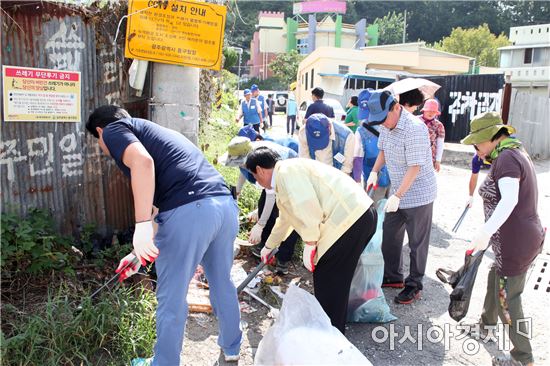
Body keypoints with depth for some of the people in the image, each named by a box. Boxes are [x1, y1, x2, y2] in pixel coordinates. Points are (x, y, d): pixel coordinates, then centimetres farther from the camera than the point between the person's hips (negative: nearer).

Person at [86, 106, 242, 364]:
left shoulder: (114, 130, 11)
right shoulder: (151, 131, 34)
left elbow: (142, 161, -15)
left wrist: (142, 227, -17)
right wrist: (139, 251, 43)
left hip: (190, 211, -9)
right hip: (225, 205, 9)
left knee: (172, 298, 13)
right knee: (222, 283, 28)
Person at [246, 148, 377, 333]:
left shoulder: (286, 171, -6)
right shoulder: (289, 172, 26)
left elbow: (307, 207, -21)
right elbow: (285, 218, 39)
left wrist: (309, 244, -13)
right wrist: (269, 246, 51)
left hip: (349, 220, -10)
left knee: (328, 282, 1)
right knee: (335, 280, 18)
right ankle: (334, 328, 32)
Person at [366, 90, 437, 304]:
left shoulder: (414, 128, -26)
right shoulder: (386, 125, 0)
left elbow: (415, 167, -26)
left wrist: (397, 195, -28)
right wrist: (374, 171, 2)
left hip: (418, 195, -8)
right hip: (398, 194, 8)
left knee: (417, 243, 5)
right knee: (389, 237, 16)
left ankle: (414, 286, 20)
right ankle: (393, 277, 33)